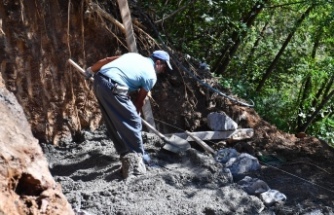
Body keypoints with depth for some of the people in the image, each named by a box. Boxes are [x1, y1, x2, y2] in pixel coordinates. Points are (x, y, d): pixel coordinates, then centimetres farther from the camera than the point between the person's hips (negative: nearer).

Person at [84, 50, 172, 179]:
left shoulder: (134, 56, 24)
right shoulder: (151, 76, 7)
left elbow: (106, 60, 22)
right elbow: (140, 100, 14)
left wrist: (91, 70, 33)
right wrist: (136, 113, 31)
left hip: (99, 81, 8)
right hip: (113, 88, -8)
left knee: (114, 124, 17)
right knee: (133, 123, 3)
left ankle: (127, 157, 25)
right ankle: (135, 161, 7)